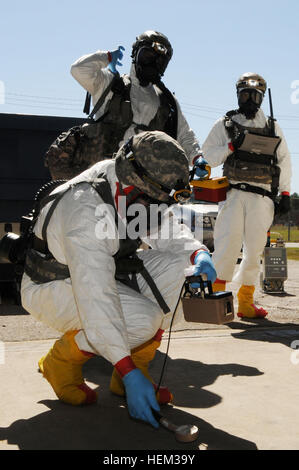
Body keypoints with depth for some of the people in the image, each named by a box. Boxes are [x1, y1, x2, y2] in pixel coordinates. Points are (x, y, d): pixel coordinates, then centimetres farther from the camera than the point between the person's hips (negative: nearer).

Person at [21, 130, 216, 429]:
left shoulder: (131, 184, -12)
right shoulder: (85, 213, -37)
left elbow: (167, 230, 4)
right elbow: (96, 300, -41)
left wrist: (198, 253, -18)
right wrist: (130, 376, -42)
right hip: (54, 286, -8)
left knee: (176, 265, -11)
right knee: (142, 320, -30)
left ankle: (131, 372, -3)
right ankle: (61, 361, -3)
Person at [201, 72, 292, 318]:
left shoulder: (273, 128, 18)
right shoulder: (225, 124, 12)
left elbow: (284, 162, 19)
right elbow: (209, 156, 7)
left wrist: (285, 194, 11)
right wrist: (232, 145, -9)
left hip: (262, 197, 3)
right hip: (234, 193, -2)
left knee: (255, 250, 3)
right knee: (228, 245, -12)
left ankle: (245, 302, 10)